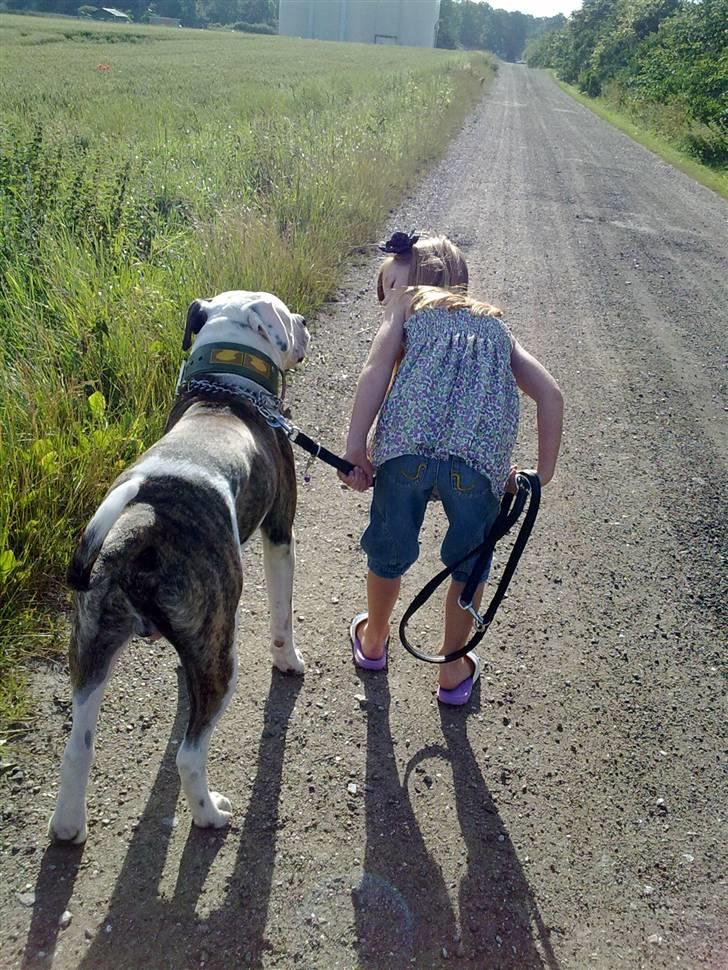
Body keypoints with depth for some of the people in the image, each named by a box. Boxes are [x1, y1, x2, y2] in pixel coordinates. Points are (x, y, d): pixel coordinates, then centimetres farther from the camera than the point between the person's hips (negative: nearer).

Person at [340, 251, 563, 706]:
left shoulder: (408, 303, 25)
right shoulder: (495, 323, 33)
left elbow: (377, 369, 5)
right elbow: (550, 394, 19)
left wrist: (355, 449, 0)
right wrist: (543, 472, 22)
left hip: (407, 445, -1)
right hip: (482, 457, 2)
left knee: (389, 552, 23)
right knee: (469, 563, 24)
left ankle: (373, 642, 48)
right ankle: (453, 671, 41)